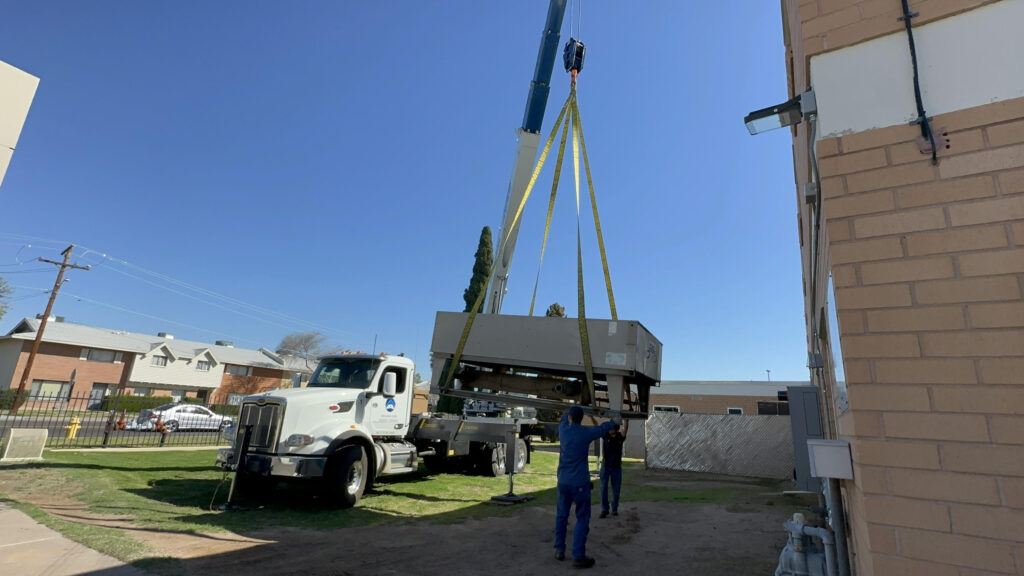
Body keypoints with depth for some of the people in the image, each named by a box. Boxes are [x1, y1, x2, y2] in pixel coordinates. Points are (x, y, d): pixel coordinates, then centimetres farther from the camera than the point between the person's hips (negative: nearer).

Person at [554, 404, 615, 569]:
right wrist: (612, 422, 31)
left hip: (563, 481, 4)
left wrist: (569, 411, 42)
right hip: (580, 482, -4)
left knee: (561, 516, 17)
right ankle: (578, 556, 1)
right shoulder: (586, 432, -8)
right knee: (582, 519, 3)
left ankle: (559, 550, 22)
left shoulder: (563, 429, 0)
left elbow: (564, 416, 23)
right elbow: (603, 428, 11)